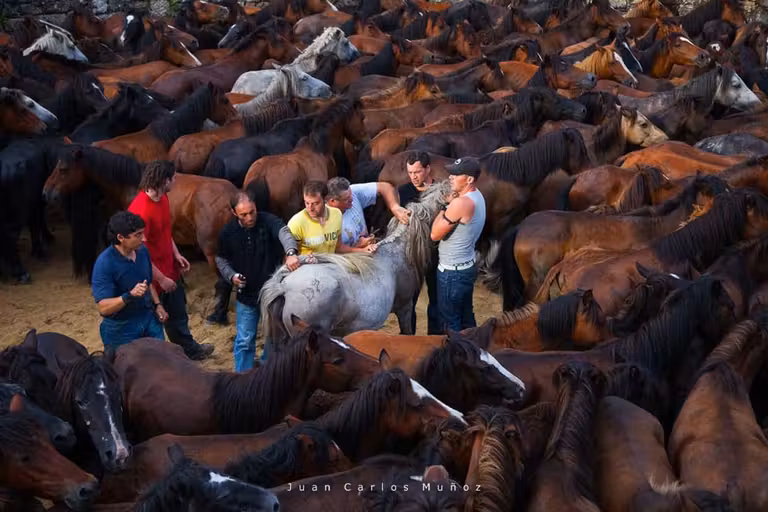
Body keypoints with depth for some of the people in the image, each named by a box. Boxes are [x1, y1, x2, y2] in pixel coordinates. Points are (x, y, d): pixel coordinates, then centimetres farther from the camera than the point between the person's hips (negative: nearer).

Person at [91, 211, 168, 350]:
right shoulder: (104, 264, -24)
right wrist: (130, 296, -40)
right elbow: (103, 308, -28)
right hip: (120, 328, -6)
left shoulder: (142, 251, -3)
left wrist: (157, 305, 6)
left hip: (149, 318, 6)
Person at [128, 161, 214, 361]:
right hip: (154, 276, -9)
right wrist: (161, 279, -21)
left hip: (169, 268, 9)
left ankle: (190, 350, 48)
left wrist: (176, 254, 5)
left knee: (178, 313, 28)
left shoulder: (163, 198, -2)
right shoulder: (141, 210, -31)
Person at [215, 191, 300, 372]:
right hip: (246, 295, 1)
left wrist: (291, 252, -60)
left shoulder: (268, 221, -17)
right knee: (244, 341, 7)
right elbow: (221, 259, 7)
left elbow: (283, 233, -38)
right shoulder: (228, 233, -9)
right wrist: (231, 275, -14)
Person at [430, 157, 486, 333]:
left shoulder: (461, 203, -27)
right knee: (466, 317, 19)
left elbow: (435, 234, -19)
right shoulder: (476, 196, 4)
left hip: (452, 271, -9)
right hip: (467, 266, 9)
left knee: (450, 321, 3)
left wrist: (443, 208, -10)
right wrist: (449, 205, 1)